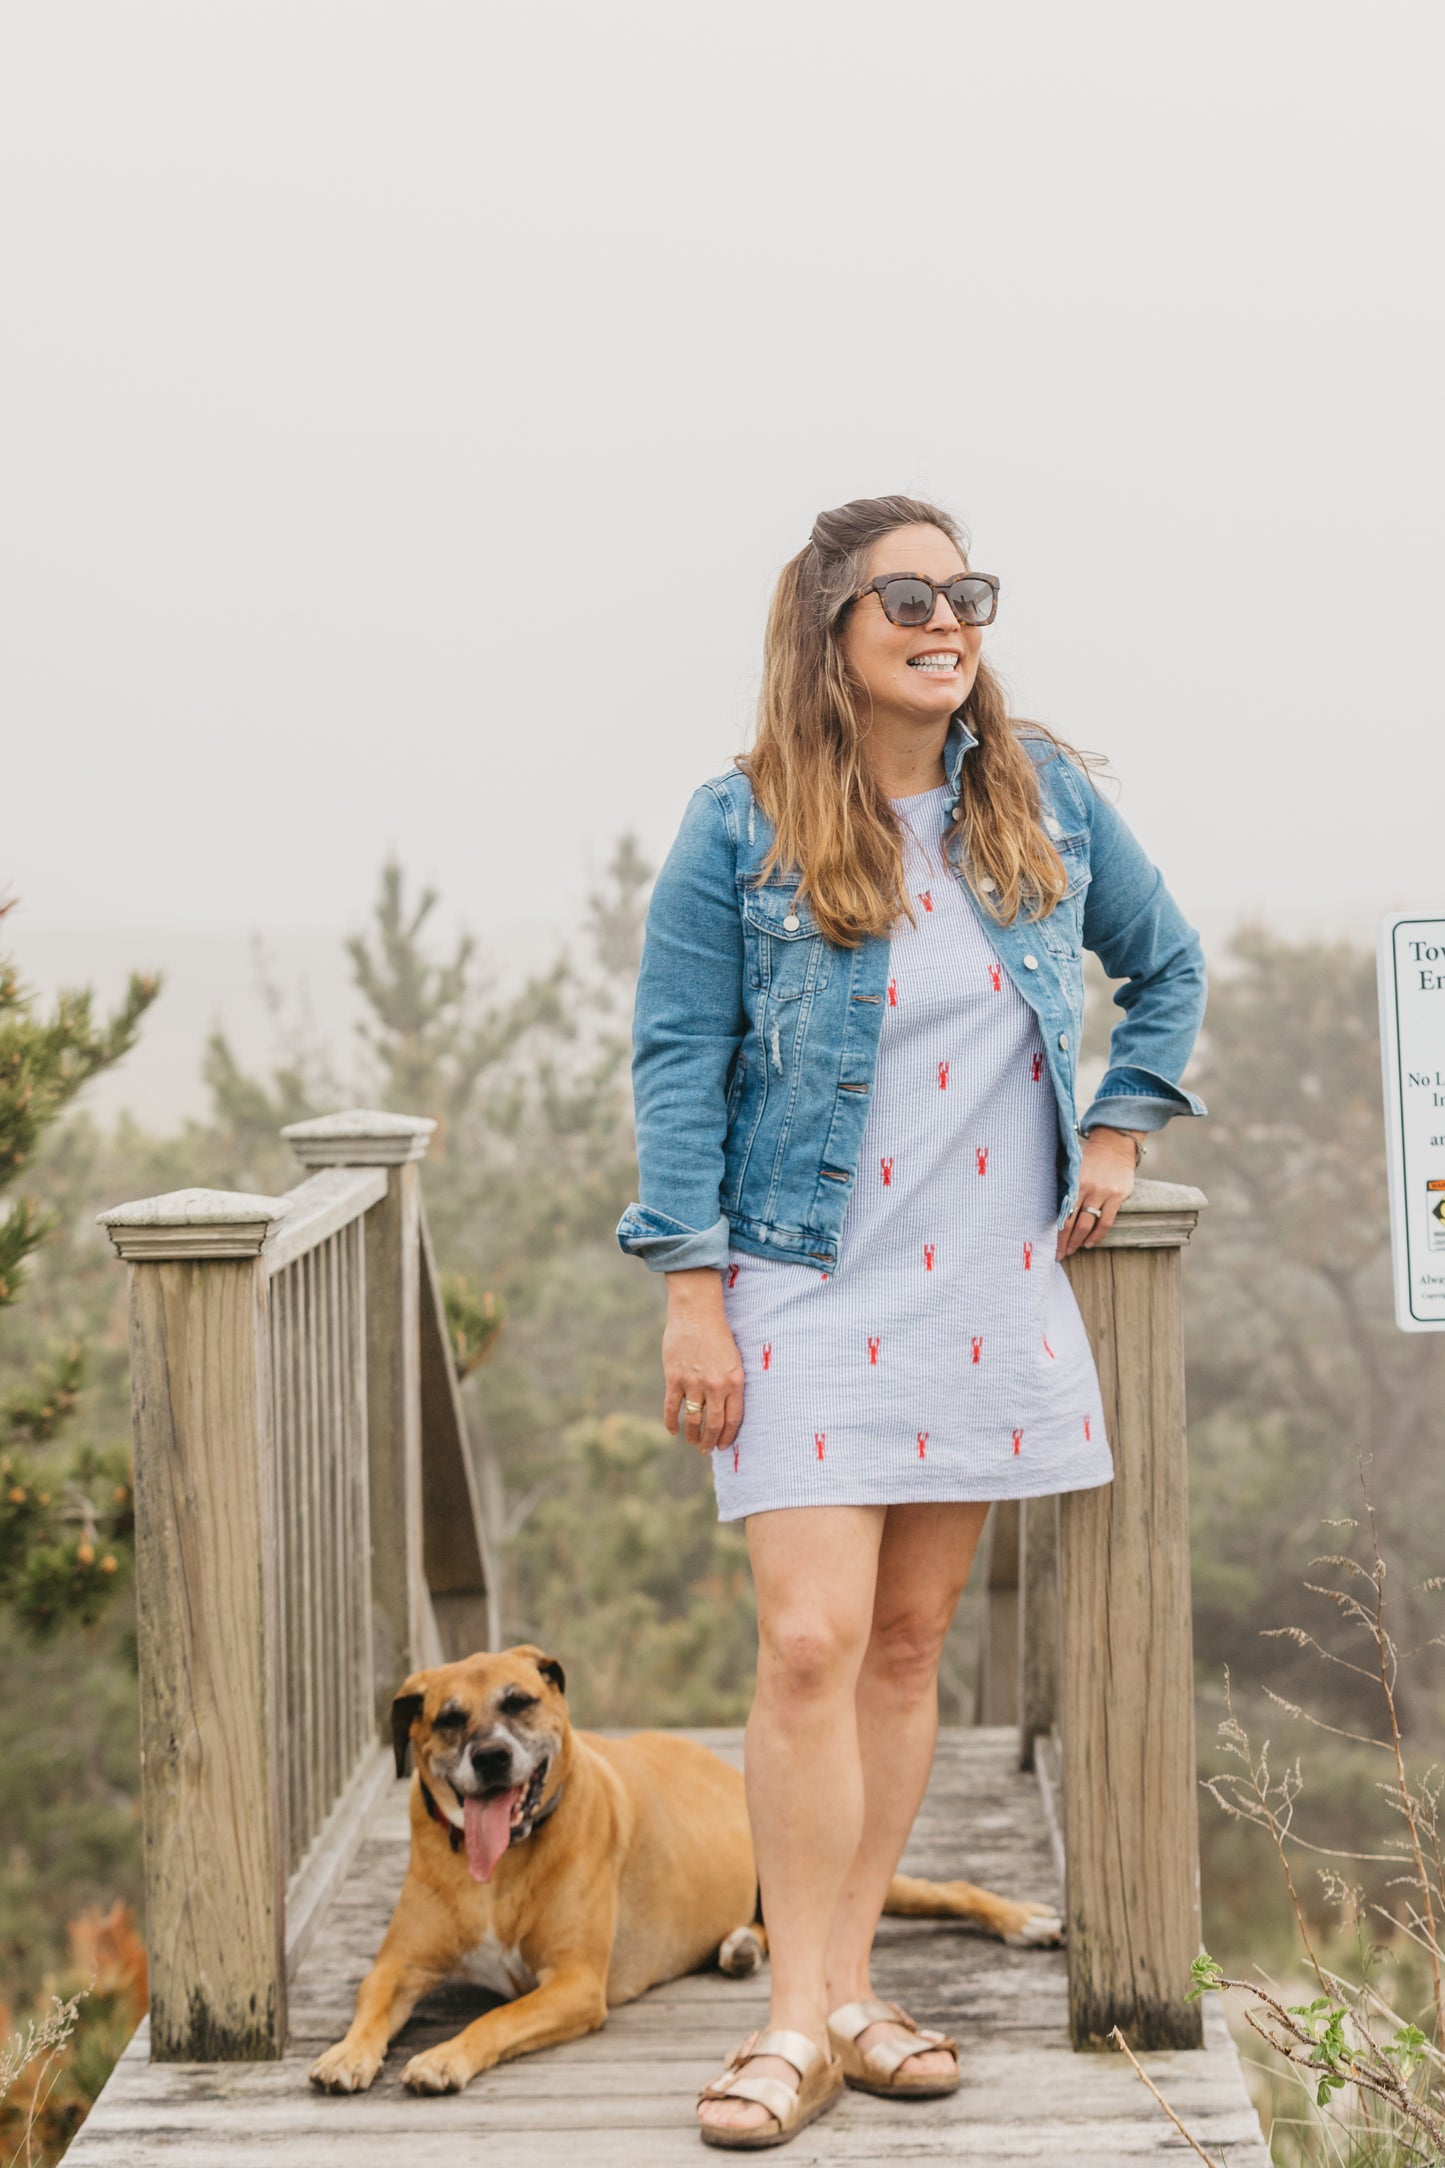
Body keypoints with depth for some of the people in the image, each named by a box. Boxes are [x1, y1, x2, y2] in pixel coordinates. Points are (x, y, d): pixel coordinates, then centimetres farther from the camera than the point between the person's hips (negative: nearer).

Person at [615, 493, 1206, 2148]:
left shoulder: (1042, 798, 6)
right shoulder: (741, 830, -5)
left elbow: (1167, 965, 21)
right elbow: (677, 1062, -4)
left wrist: (1121, 1129, 10)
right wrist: (690, 1294, -9)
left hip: (990, 1288, 4)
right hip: (809, 1294, -4)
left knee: (911, 1638, 8)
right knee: (812, 1643, -11)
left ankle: (845, 1981, 18)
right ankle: (803, 2017, 0)